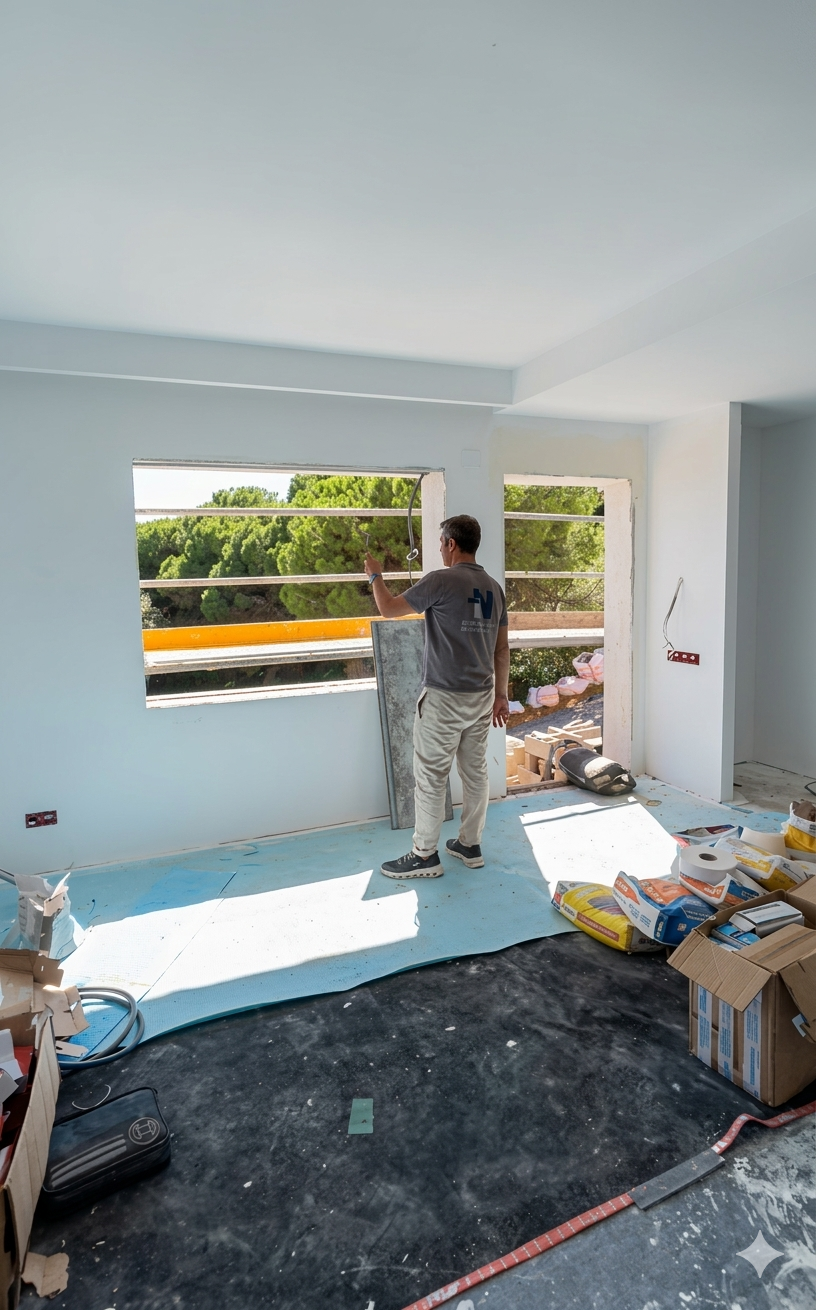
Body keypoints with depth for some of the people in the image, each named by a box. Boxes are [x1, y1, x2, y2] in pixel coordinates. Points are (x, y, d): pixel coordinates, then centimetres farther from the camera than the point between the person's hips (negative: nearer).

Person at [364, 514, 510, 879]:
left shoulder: (441, 581, -14)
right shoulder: (494, 587, 9)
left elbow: (389, 609, -7)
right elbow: (501, 648, 12)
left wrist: (375, 576, 11)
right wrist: (501, 694, 19)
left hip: (443, 698, -7)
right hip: (481, 697, 7)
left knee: (430, 777, 3)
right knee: (475, 771, 14)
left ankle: (424, 855, 12)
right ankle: (470, 845, 26)